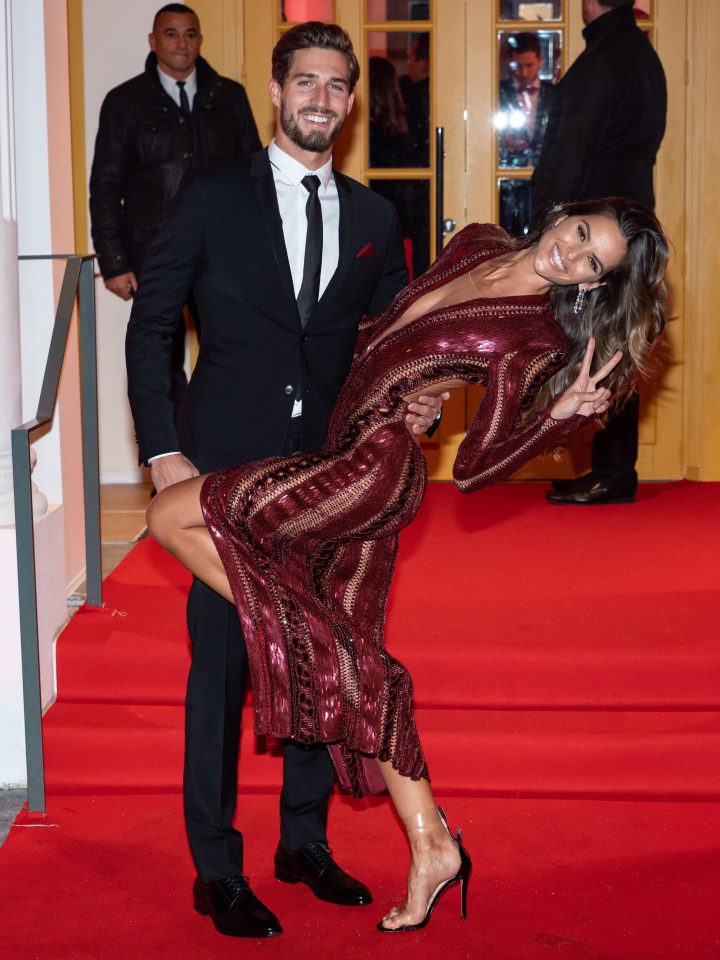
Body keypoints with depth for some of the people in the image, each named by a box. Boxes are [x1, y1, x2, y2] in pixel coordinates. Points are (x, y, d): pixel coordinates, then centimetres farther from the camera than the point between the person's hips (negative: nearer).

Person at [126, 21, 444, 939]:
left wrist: (414, 400, -6)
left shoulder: (373, 219, 11)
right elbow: (150, 326, -1)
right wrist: (163, 451, -9)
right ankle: (217, 871, 12)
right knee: (221, 666, 0)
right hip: (228, 469, -4)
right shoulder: (213, 195, 0)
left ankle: (306, 841, 28)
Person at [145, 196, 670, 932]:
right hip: (349, 464, 8)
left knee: (170, 514, -11)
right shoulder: (475, 244, 8)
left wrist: (562, 414, -21)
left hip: (374, 468, -8)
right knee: (354, 662, 12)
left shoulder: (539, 340, -13)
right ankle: (430, 845, 19)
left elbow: (473, 469, -13)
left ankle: (293, 635, 0)